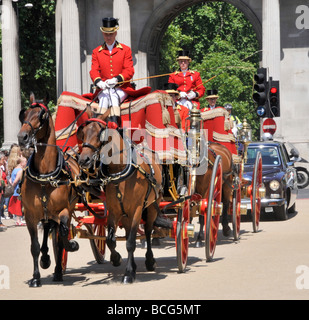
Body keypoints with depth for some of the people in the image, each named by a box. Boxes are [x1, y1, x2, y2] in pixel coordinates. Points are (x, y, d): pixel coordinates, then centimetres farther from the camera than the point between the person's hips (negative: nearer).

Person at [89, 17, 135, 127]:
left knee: (114, 96, -33)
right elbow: (94, 70, 4)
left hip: (121, 89, -1)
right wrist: (98, 82, -19)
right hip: (104, 88, 1)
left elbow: (129, 71, 0)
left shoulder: (126, 50, 9)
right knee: (104, 98, -31)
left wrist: (116, 79, -19)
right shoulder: (96, 52, 14)